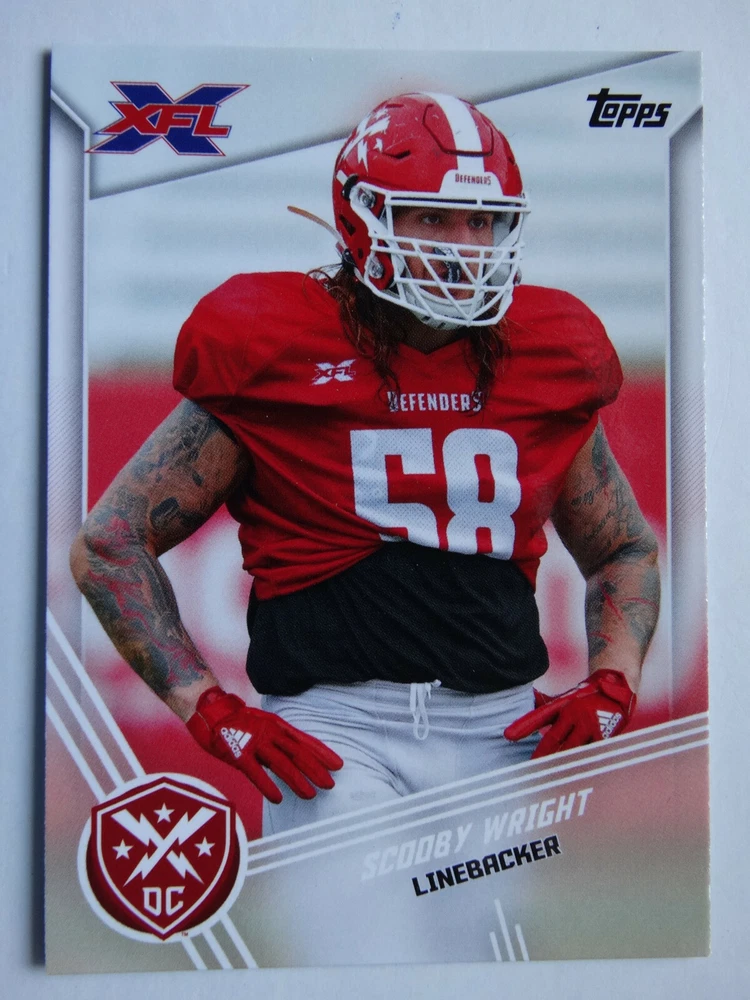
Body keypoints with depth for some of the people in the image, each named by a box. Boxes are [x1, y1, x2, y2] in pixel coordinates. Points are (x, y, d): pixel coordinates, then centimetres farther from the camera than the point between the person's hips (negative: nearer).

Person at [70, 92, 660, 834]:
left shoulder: (546, 361, 11)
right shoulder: (277, 356, -1)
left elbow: (627, 550, 23)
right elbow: (106, 546, 1)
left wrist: (612, 686, 5)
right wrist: (210, 711, -6)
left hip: (505, 726, 5)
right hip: (336, 726, -4)